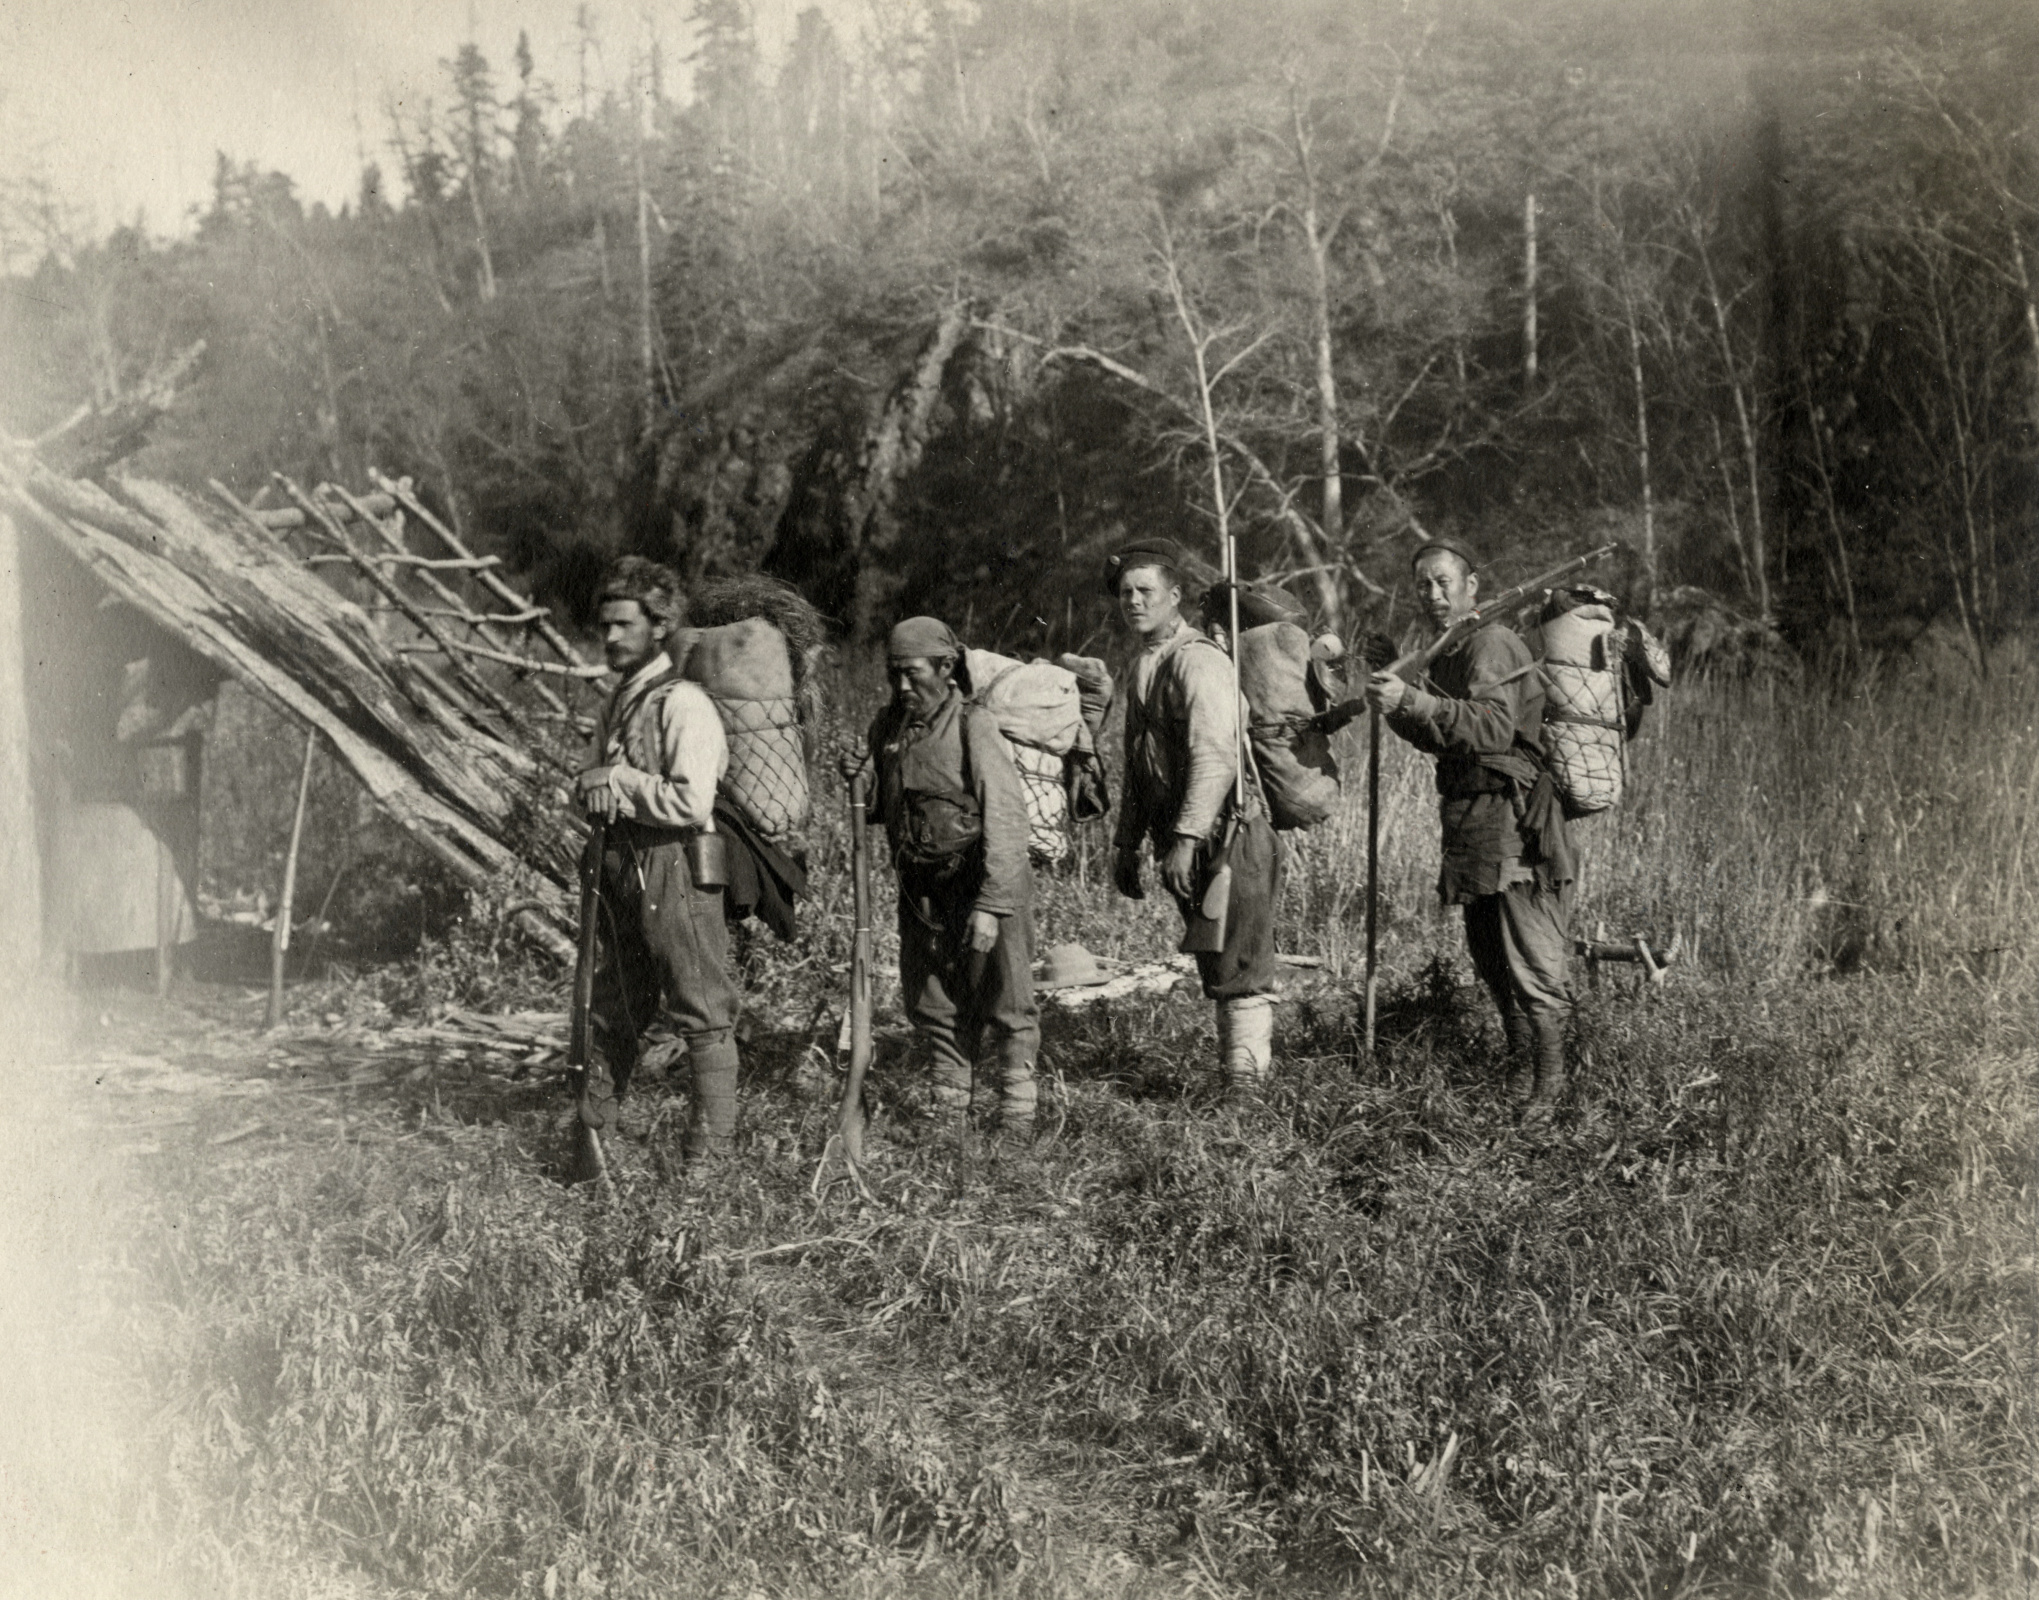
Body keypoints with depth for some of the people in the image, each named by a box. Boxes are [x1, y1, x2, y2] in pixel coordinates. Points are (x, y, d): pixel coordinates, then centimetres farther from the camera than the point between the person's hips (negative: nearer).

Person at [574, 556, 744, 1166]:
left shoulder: (683, 704, -13)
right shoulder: (620, 702, 15)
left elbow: (691, 803, -22)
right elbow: (590, 785, 23)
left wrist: (619, 780, -12)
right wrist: (596, 787, -1)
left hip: (675, 872, -9)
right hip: (623, 874, 9)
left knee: (702, 1011, -1)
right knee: (613, 1007, 16)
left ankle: (711, 1147, 5)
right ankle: (586, 1131, 25)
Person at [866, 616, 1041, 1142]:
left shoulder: (974, 727, -15)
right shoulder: (887, 728, 5)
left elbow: (1004, 819, -19)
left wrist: (990, 906, -24)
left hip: (986, 884, -6)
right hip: (921, 890, 6)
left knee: (1004, 1001, 0)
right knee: (932, 1002, 12)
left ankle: (1017, 1112, 12)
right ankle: (950, 1106, 25)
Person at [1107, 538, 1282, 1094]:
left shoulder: (1196, 661, -12)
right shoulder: (1143, 667, 17)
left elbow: (1214, 757, -22)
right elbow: (1138, 770, 23)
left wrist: (1186, 838, -27)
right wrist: (1127, 845, 21)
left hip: (1227, 836, -9)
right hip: (1182, 844, 9)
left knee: (1239, 968, -7)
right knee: (1215, 968, 13)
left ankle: (1244, 1080, -4)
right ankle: (1234, 1067, 21)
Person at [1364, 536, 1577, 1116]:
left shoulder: (1491, 646, -14)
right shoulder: (1448, 653, 18)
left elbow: (1492, 726, -30)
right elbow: (1442, 738, 23)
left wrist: (1412, 700, -38)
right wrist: (1394, 707, 6)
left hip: (1517, 831, -10)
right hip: (1477, 832, 11)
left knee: (1533, 971, -5)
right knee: (1492, 962, 18)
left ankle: (1547, 1096, 3)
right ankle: (1515, 1088, 30)